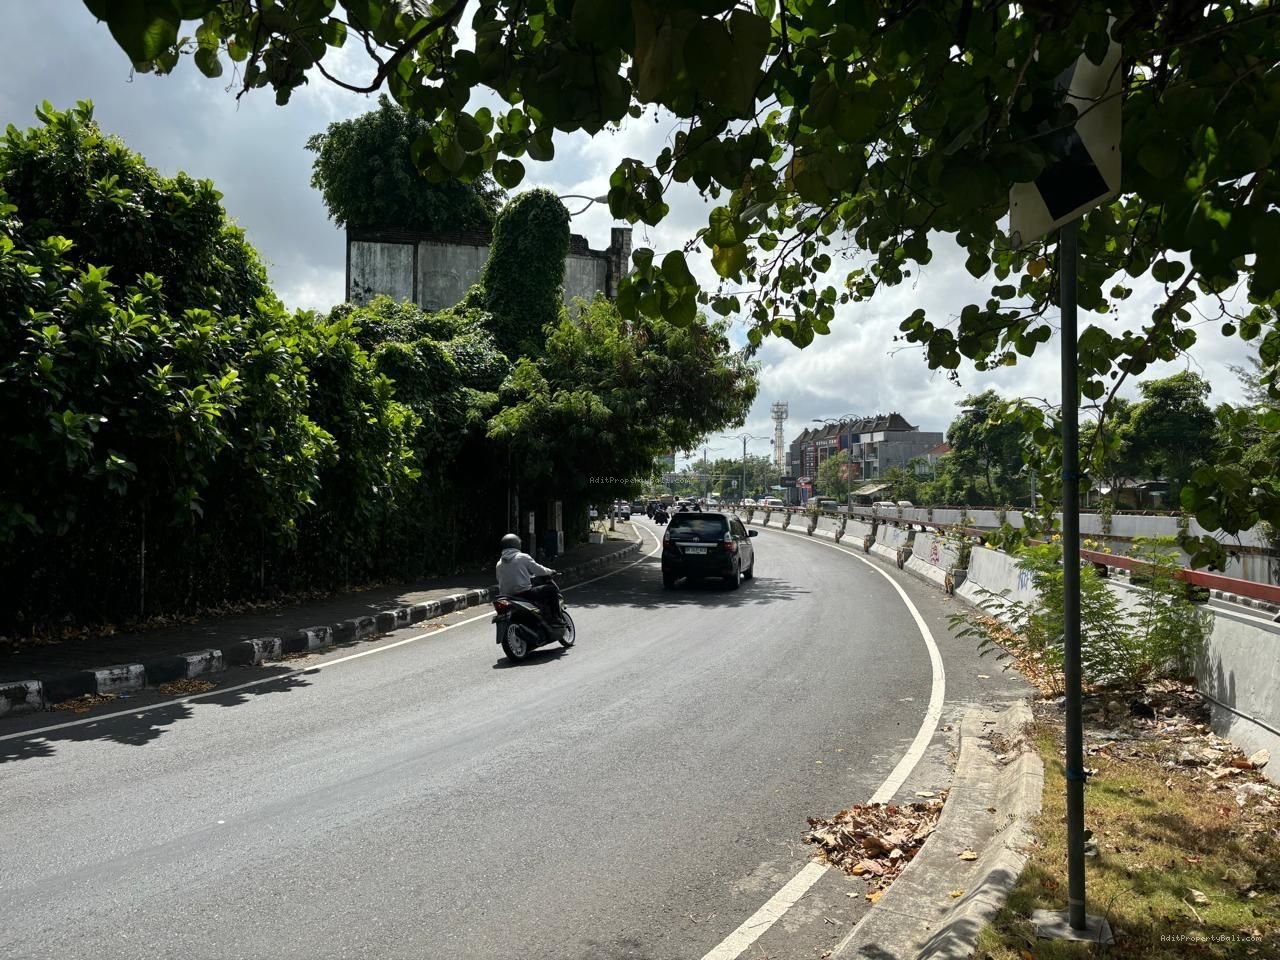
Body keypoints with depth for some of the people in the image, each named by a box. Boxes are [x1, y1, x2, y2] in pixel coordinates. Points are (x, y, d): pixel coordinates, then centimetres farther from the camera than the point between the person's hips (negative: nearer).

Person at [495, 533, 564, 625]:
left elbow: (500, 581, 17)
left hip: (508, 598, 7)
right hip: (524, 593, -7)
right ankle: (555, 618, 3)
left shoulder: (499, 564, 10)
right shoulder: (523, 557, -5)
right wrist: (550, 572, 19)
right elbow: (538, 570, -2)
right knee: (552, 588, 6)